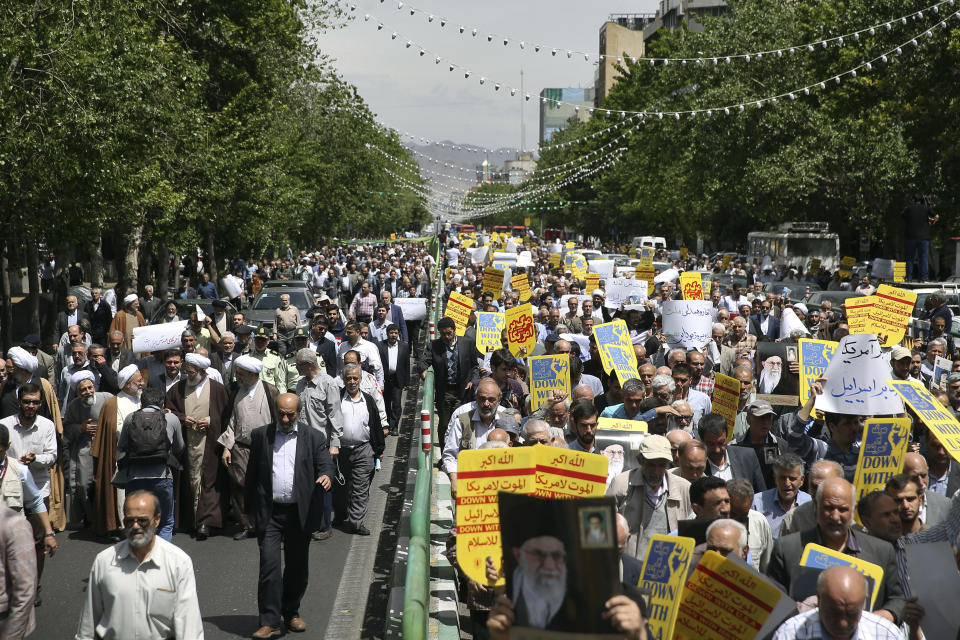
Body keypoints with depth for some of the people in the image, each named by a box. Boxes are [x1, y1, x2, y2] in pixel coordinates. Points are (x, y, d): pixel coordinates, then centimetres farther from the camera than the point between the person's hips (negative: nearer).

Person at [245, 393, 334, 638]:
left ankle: (291, 613, 29)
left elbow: (325, 464, 0)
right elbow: (251, 474, 10)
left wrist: (326, 476, -25)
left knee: (297, 567, 11)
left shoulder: (313, 438, 7)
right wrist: (251, 511, 7)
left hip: (300, 514, 1)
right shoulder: (260, 436, 7)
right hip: (269, 514, -1)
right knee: (269, 565, -9)